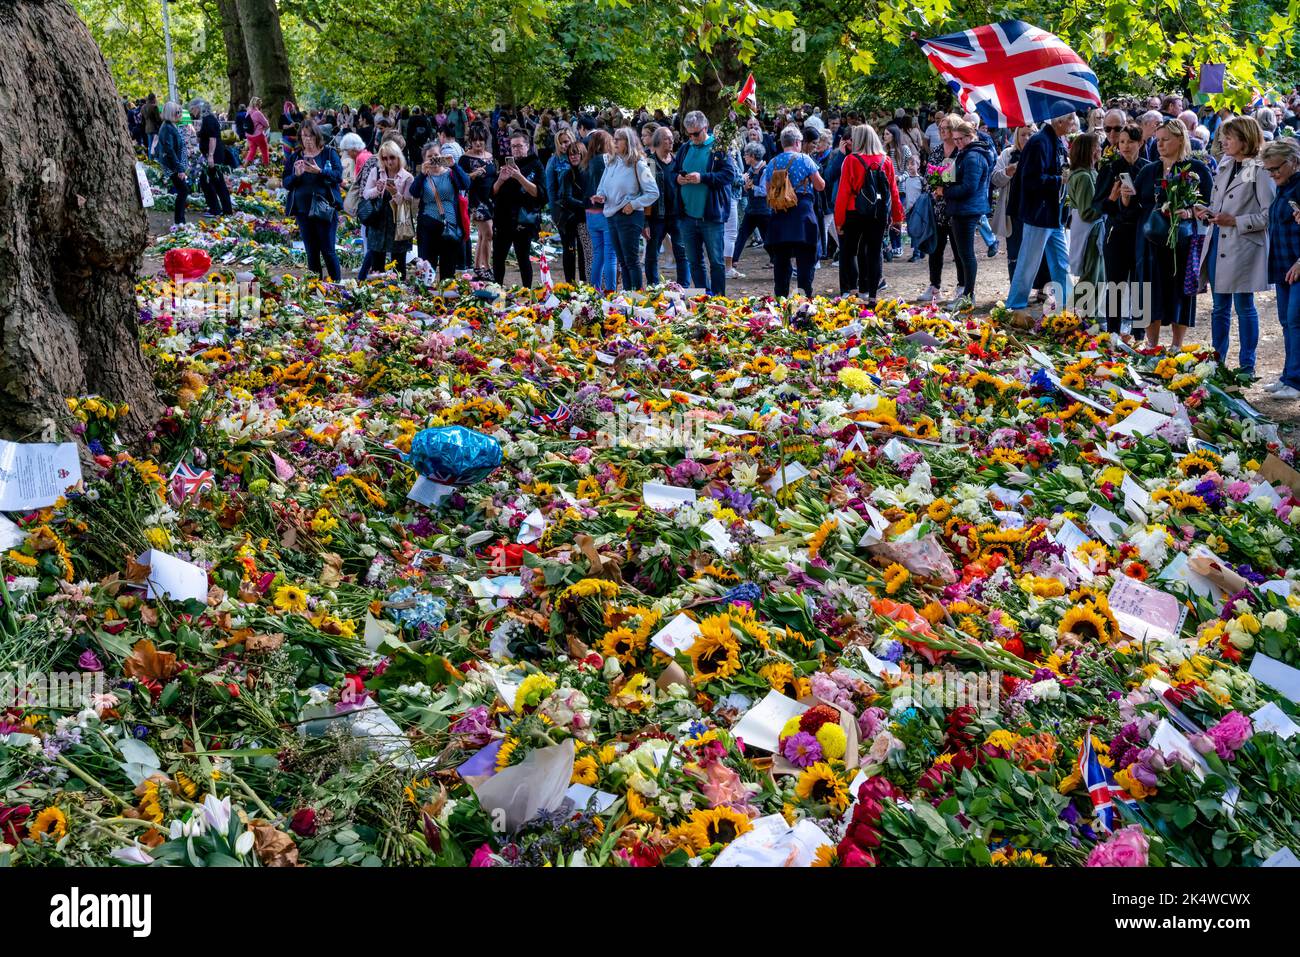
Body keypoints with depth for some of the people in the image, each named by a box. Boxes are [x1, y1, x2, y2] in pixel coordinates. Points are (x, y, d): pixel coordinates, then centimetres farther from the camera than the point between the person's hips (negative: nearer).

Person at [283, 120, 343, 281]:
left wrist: (320, 171, -23)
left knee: (328, 250, -4)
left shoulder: (329, 153, 2)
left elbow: (339, 176, -8)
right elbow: (286, 183, 8)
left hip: (325, 209, -3)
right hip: (303, 210, 3)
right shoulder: (295, 157, 11)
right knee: (312, 252, 8)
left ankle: (337, 284, 6)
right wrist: (296, 175, -13)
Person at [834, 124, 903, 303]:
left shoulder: (851, 160, -9)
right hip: (879, 214, 3)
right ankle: (871, 294, 6)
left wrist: (839, 219, -5)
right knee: (874, 253, 7)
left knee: (848, 251, 9)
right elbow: (893, 190, 6)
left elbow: (844, 191, -9)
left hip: (855, 213, -3)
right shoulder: (886, 161, 2)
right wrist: (897, 215, 13)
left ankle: (849, 290, 0)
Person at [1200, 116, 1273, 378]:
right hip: (1218, 245, 7)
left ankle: (1247, 365, 10)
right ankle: (1217, 361, 21)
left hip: (1244, 248, -7)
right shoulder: (1224, 167, 12)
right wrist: (1208, 212, 4)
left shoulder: (1260, 171, -11)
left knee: (1244, 307, 1)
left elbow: (1269, 215, -15)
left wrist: (1235, 221, -18)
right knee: (1220, 306, 12)